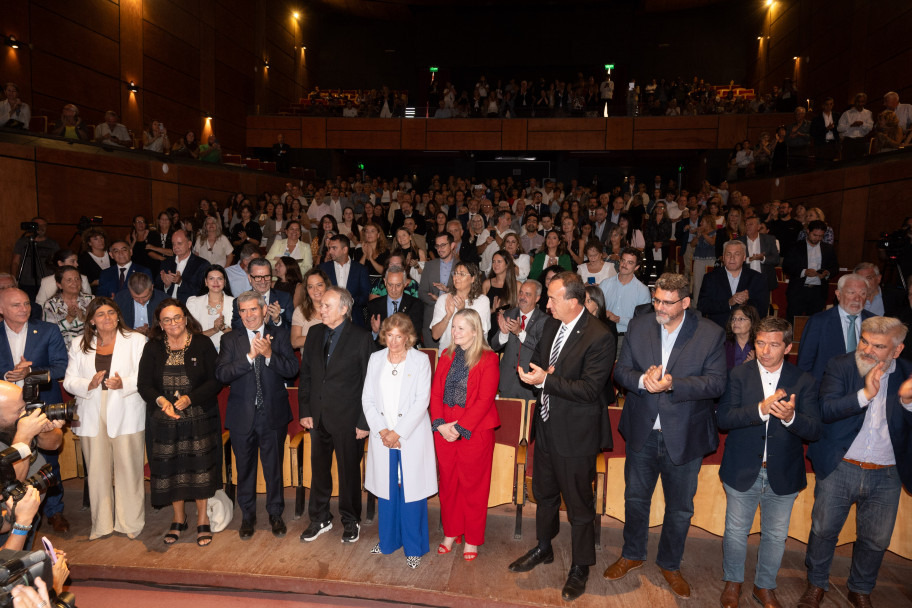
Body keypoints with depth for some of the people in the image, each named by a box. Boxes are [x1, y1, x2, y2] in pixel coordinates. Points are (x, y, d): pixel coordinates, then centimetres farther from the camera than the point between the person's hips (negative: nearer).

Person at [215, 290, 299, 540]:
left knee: (274, 467, 11)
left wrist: (269, 354, -26)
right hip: (242, 416, 1)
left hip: (273, 414, -1)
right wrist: (250, 355, -25)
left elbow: (292, 369, -10)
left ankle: (275, 514, 30)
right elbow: (221, 374, -14)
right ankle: (247, 516, 33)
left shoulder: (279, 334, -1)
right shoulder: (230, 340, 0)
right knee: (245, 468, 14)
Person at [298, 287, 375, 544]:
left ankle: (350, 521, 30)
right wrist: (304, 411, 4)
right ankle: (320, 519, 35)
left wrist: (364, 422, -11)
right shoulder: (315, 333, 5)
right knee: (319, 470, 16)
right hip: (318, 417, 5)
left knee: (349, 472, 10)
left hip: (348, 419, -4)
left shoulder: (361, 337, -11)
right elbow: (305, 374, 10)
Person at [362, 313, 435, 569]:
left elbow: (422, 401, -9)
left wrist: (398, 432, -13)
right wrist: (381, 430, -8)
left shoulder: (420, 360, -4)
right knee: (386, 489, 12)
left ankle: (414, 547, 16)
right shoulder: (376, 359, 6)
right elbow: (367, 398, 5)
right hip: (382, 436, 3)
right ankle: (388, 541, 30)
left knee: (411, 490, 1)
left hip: (411, 436, -3)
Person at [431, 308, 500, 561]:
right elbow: (436, 391, 6)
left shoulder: (488, 359, -8)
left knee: (473, 486, 6)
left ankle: (472, 540, 22)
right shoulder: (446, 356, 9)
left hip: (474, 431, -5)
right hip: (444, 430, 5)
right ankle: (451, 533, 32)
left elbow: (485, 399, -13)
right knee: (448, 484, 14)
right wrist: (439, 423, -7)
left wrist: (461, 428, -16)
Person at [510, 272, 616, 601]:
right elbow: (537, 361, 15)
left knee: (579, 504, 9)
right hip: (546, 426, 8)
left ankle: (580, 567, 30)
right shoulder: (551, 325, 4)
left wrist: (546, 380, -25)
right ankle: (544, 548, 46)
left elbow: (590, 389, -24)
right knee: (544, 493, 24)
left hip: (575, 433, -8)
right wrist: (535, 372, -9)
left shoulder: (600, 337, -21)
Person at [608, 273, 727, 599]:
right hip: (642, 432, 2)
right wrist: (642, 380, -24)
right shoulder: (638, 326, -2)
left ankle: (670, 564, 39)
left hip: (684, 437, -2)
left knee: (680, 508, 15)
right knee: (635, 498, 18)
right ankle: (632, 554, 42)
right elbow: (620, 370, -2)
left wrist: (672, 384, -28)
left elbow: (716, 383, -15)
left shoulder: (711, 334, -10)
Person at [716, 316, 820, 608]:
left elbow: (814, 431, -12)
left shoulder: (803, 381, -6)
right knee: (736, 531, 14)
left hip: (783, 475, 1)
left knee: (776, 535, 17)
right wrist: (761, 409, -31)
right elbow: (724, 418, -17)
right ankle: (732, 582, 38)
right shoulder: (739, 375, -8)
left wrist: (791, 417, -33)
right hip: (743, 471, -1)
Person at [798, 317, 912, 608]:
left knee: (875, 540, 15)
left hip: (886, 476, 2)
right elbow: (825, 409, -20)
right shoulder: (840, 366, -9)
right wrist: (865, 394, -31)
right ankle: (816, 584, 32)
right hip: (839, 469, -2)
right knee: (823, 530, 10)